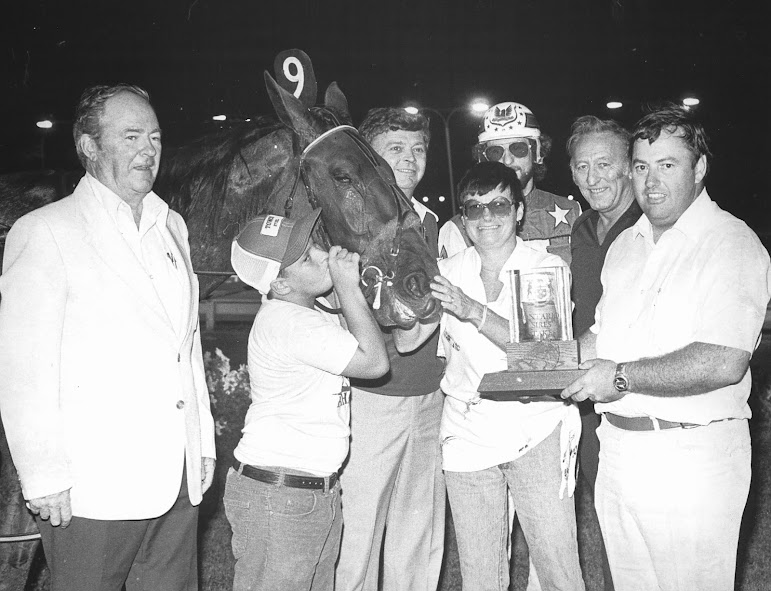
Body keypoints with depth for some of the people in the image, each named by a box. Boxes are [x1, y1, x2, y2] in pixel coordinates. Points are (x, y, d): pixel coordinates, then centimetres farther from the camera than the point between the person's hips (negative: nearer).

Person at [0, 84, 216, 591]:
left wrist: (204, 441, 13)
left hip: (180, 482, 6)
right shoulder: (44, 232, -6)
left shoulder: (172, 227, 14)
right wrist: (44, 477, -12)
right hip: (92, 491, -5)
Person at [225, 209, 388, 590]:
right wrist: (348, 287, -15)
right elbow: (374, 362, -20)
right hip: (277, 497, -10)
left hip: (318, 491, 10)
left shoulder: (303, 314, 10)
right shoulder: (288, 323, -21)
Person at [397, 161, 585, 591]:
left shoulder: (548, 268, -1)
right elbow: (406, 341, -1)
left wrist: (473, 311, -26)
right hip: (468, 433, 2)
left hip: (536, 430, -2)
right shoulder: (449, 272, 7)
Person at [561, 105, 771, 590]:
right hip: (617, 448, 7)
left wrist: (622, 376, -19)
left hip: (690, 459, -7)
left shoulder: (732, 244, -12)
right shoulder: (625, 245, 13)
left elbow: (723, 363, -23)